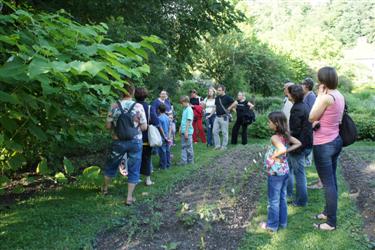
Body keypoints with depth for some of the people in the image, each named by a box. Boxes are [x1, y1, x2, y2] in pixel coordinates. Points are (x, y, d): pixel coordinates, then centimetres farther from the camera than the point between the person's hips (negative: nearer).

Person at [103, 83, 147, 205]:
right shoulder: (139, 107, -9)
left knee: (111, 165, 23)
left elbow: (108, 126, -3)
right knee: (133, 169, 10)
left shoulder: (114, 106, -6)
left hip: (118, 141, 2)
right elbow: (144, 127, -8)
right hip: (135, 142, -1)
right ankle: (129, 197, 11)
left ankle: (105, 188, 41)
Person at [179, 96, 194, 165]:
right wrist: (181, 128, 19)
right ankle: (184, 160, 14)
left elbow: (189, 121, -20)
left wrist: (186, 131, -22)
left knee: (188, 146, 2)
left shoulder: (189, 110, -15)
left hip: (188, 131, -9)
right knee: (183, 146, 9)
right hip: (183, 131, 9)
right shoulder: (184, 109, 12)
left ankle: (190, 160, 14)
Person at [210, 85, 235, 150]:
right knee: (215, 131, 6)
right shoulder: (217, 98, 11)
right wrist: (210, 115, 14)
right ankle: (217, 145, 17)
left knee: (224, 132, 2)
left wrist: (228, 109, -9)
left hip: (224, 117, -7)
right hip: (217, 117, 7)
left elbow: (234, 103, -10)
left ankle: (224, 146, 11)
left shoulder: (227, 97, -8)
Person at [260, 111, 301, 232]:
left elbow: (282, 149, -39)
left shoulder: (275, 137, -23)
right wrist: (287, 151, 1)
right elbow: (298, 143, 8)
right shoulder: (286, 135, 1)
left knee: (273, 201, 7)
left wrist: (274, 156, -22)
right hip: (284, 171, 8)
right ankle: (282, 222, 32)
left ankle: (272, 225, 20)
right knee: (282, 198, 20)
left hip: (275, 173, -8)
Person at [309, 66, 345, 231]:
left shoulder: (326, 97, -22)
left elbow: (311, 118, -12)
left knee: (328, 183, 1)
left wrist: (319, 95, -10)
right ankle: (328, 212, 35)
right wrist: (319, 122, 7)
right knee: (331, 181, 19)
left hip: (323, 145, -9)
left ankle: (331, 222, 12)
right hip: (335, 141, 9)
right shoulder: (340, 96, 7)